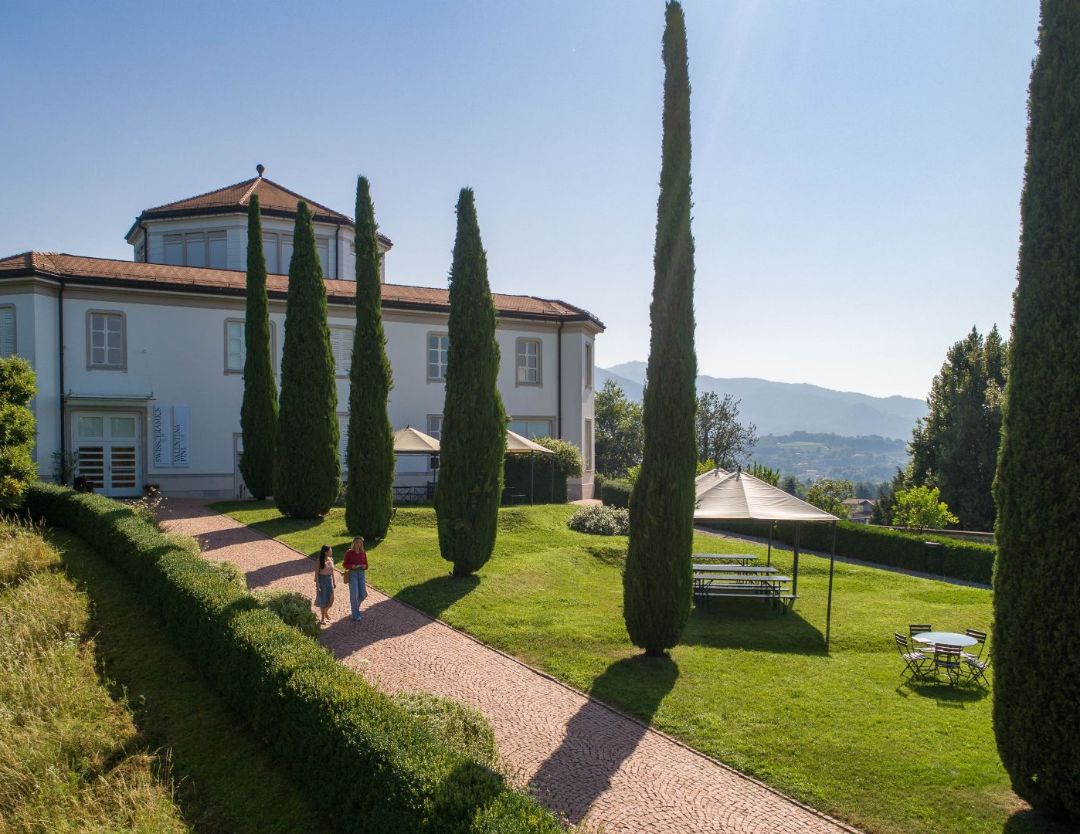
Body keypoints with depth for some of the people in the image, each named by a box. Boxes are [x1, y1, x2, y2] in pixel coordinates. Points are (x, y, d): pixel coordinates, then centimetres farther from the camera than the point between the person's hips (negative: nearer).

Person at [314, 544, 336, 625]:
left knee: (331, 600, 5)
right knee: (323, 600, 4)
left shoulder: (331, 559, 2)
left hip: (329, 579, 5)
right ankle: (323, 618, 19)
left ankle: (325, 612, 35)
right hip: (322, 580, -5)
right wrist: (317, 584, -16)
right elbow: (316, 573, -12)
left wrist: (334, 581, 14)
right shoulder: (320, 561, -15)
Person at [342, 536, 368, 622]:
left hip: (361, 574, 4)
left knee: (362, 594, 3)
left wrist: (364, 566, -12)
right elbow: (344, 564, -2)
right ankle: (356, 616, 4)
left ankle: (355, 605, 37)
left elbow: (366, 565, 11)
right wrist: (352, 566, -19)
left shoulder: (363, 553, 6)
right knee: (354, 595, -7)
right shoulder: (349, 552, -5)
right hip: (352, 574, -4)